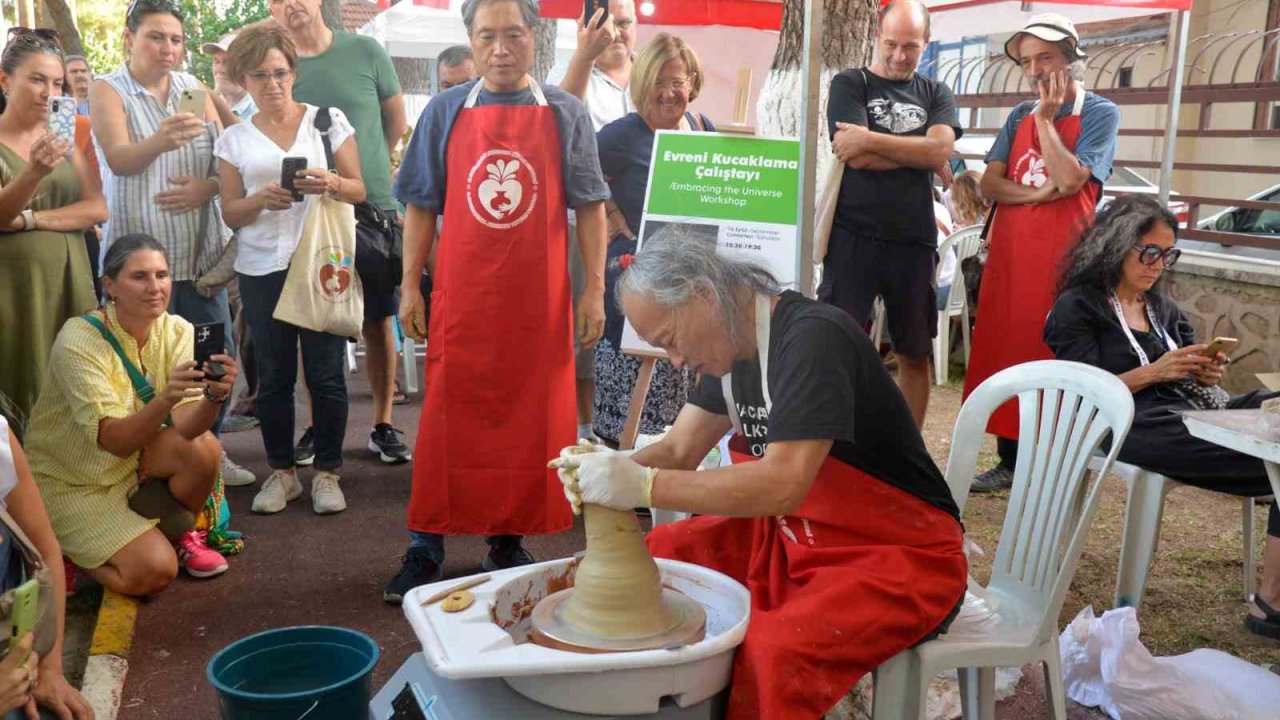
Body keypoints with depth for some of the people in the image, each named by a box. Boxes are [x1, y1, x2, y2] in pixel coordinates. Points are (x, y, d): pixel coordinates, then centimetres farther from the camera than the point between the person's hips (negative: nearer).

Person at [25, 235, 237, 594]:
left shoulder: (177, 331, -11)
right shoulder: (79, 341, -24)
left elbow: (185, 427, -22)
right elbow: (114, 440, -32)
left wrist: (214, 396, -43)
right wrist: (165, 398, -49)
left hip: (133, 462, 5)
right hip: (69, 481, -4)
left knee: (204, 449, -25)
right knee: (153, 571, -20)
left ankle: (181, 532, 5)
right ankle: (61, 547, 9)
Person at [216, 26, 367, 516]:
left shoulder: (329, 121, 5)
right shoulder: (234, 140, 9)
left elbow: (359, 190, 3)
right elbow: (230, 214, 6)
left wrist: (331, 184, -18)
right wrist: (262, 199, -15)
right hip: (262, 271, 2)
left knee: (326, 374, -1)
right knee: (273, 376, 6)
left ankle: (326, 472, 12)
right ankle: (281, 471, 19)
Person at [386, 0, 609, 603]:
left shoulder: (565, 113, 6)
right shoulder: (445, 112, 8)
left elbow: (589, 208, 5)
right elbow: (421, 207, 9)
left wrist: (594, 289, -1)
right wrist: (410, 286, 2)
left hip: (539, 299, 0)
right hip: (461, 298, 0)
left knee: (531, 421, 4)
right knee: (448, 421, 2)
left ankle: (509, 537, 19)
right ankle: (426, 543, 12)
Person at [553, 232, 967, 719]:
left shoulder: (813, 338, -24)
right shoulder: (735, 341, 4)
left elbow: (782, 486, -33)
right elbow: (680, 449, 7)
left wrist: (644, 486, -32)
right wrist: (612, 466, -13)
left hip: (898, 555, -8)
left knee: (771, 653, -33)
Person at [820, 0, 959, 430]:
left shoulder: (936, 95, 14)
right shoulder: (850, 84, 5)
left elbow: (940, 151, -7)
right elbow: (858, 158, -11)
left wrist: (870, 139, -11)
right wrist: (919, 151, -6)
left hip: (915, 241, 3)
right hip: (854, 235, -3)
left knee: (916, 355, 8)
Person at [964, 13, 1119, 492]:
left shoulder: (1100, 113, -1)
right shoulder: (1020, 115, 14)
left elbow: (1070, 180, -16)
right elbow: (989, 184, 4)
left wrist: (1046, 120, -9)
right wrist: (1037, 194, -12)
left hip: (1062, 258, -5)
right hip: (1009, 254, 5)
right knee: (1004, 354, 6)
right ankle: (1011, 461, 15)